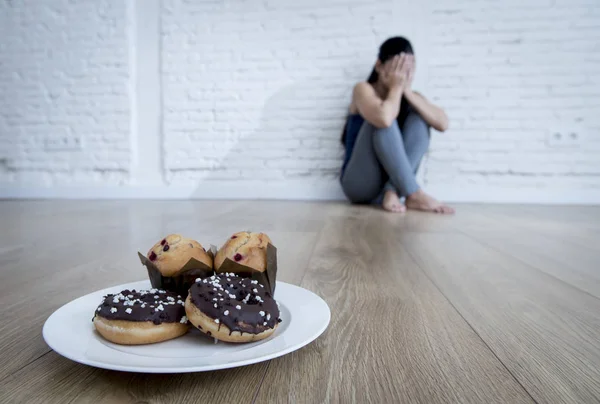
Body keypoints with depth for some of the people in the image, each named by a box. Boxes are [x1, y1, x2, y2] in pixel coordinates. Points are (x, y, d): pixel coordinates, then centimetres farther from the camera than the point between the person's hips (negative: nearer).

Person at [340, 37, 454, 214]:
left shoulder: (411, 96, 7)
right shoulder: (363, 89, -8)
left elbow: (443, 123, -11)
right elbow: (384, 118, -31)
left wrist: (408, 92, -14)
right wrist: (396, 87, -14)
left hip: (395, 179, 5)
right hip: (360, 184, -5)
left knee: (419, 117, -11)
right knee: (383, 122, -25)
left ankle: (392, 192, -25)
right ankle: (414, 195, -28)